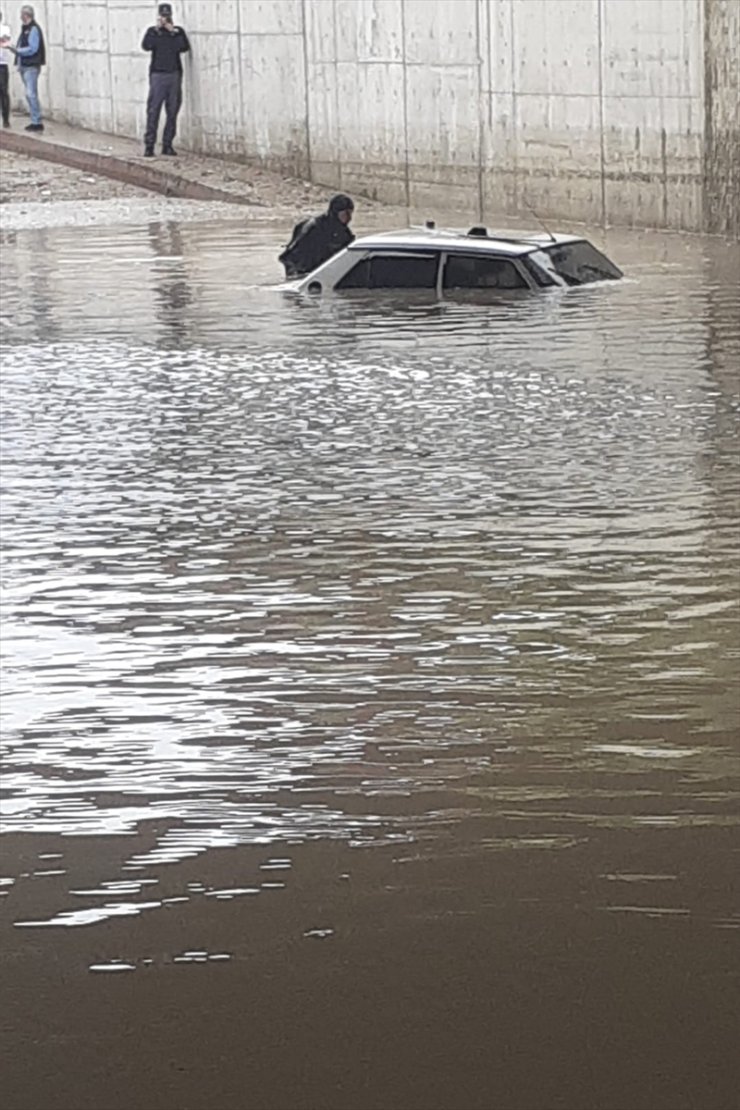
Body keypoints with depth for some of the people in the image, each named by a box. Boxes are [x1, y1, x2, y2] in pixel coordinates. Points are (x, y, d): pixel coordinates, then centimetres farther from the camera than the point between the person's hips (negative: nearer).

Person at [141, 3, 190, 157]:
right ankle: (149, 145, -8)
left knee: (172, 112, 2)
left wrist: (173, 32, -10)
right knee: (153, 111, -8)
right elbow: (146, 46, -12)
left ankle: (167, 144, 8)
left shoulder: (178, 31, 10)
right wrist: (157, 29, -12)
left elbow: (184, 47, -6)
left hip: (174, 75, 2)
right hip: (158, 74, -2)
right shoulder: (153, 31, 7)